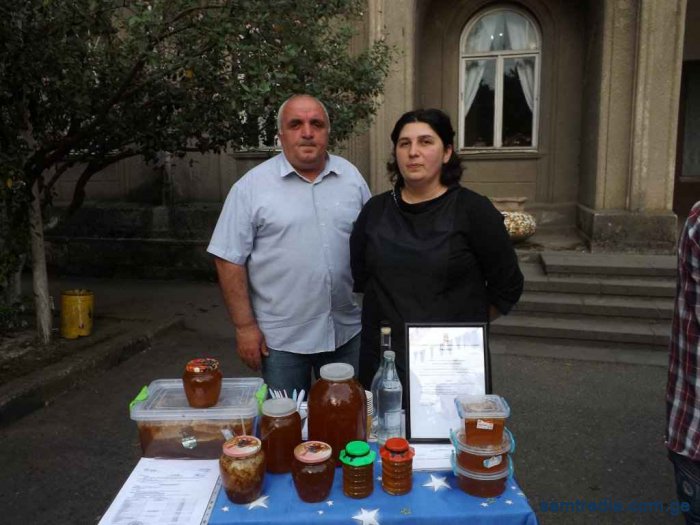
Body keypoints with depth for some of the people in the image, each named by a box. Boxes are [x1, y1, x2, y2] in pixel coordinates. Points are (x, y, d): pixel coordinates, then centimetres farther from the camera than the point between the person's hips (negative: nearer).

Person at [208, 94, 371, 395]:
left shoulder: (352, 177, 4)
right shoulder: (252, 187, -7)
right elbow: (230, 260, -6)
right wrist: (245, 327, -8)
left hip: (347, 332, 3)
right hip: (281, 338, -3)